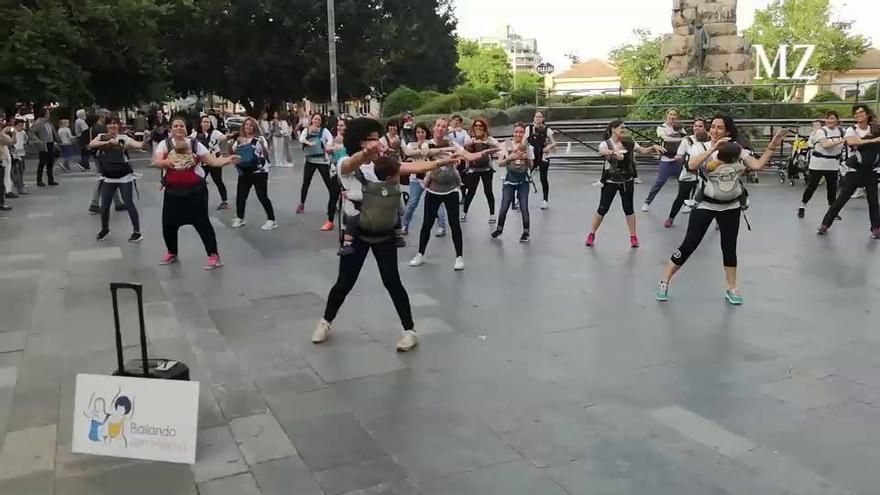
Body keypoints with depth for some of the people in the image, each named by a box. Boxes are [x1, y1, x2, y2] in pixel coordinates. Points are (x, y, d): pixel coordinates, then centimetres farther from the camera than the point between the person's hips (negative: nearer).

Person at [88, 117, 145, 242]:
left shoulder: (123, 138, -6)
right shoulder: (101, 137, 3)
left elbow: (137, 144, -20)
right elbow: (91, 145, -15)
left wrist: (144, 143, -43)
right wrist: (107, 142, -27)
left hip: (124, 177, -3)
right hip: (108, 178, 3)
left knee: (129, 204, -1)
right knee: (104, 206, 10)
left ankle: (137, 232, 8)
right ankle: (105, 230, 34)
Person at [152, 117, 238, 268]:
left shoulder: (195, 144, 0)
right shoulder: (164, 144, 1)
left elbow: (212, 160, -4)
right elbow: (156, 162, -13)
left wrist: (228, 160, -22)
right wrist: (166, 161, -35)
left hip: (195, 190, -2)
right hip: (173, 191, 2)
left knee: (202, 222, -2)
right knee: (168, 223, 9)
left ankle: (214, 255, 6)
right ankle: (172, 253, 32)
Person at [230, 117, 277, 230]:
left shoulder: (259, 139, -7)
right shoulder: (239, 140, 8)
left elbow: (267, 155, -15)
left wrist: (263, 145, -32)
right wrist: (231, 144, -4)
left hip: (259, 172, -5)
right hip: (244, 173, 5)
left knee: (263, 197, -6)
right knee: (240, 196, 9)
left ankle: (271, 220, 0)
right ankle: (239, 218, 27)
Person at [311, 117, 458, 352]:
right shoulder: (346, 164, -11)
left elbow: (413, 167, -8)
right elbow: (353, 163, -36)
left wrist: (441, 163, -19)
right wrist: (366, 152, -58)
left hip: (384, 234, 2)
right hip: (356, 234, -2)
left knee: (392, 282, 0)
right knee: (345, 282, 7)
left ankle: (410, 330, 11)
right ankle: (326, 321, 32)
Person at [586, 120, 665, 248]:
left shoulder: (629, 143, -1)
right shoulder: (605, 143, -12)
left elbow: (644, 151, 1)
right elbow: (602, 151, -35)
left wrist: (654, 147, -20)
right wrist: (614, 152, -55)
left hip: (627, 181, 3)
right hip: (610, 182, -3)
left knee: (628, 209, 7)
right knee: (602, 209, 2)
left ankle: (633, 237, 16)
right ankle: (591, 235, 16)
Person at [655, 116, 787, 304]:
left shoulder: (737, 150, 1)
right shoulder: (701, 148, -7)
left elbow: (757, 165, -7)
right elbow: (692, 165, -28)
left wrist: (772, 147, -14)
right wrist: (713, 148, -31)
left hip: (731, 207, 3)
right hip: (705, 205, -3)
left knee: (729, 248, 11)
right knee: (688, 245, -4)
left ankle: (732, 289, 24)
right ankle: (664, 282, 8)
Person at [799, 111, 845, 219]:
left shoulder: (840, 131, 5)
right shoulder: (821, 131, -12)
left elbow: (845, 143, 21)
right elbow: (825, 145, -27)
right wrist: (840, 141, -34)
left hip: (833, 164, 4)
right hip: (818, 163, -4)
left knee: (832, 187, 7)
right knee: (812, 186, 1)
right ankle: (802, 207, 16)